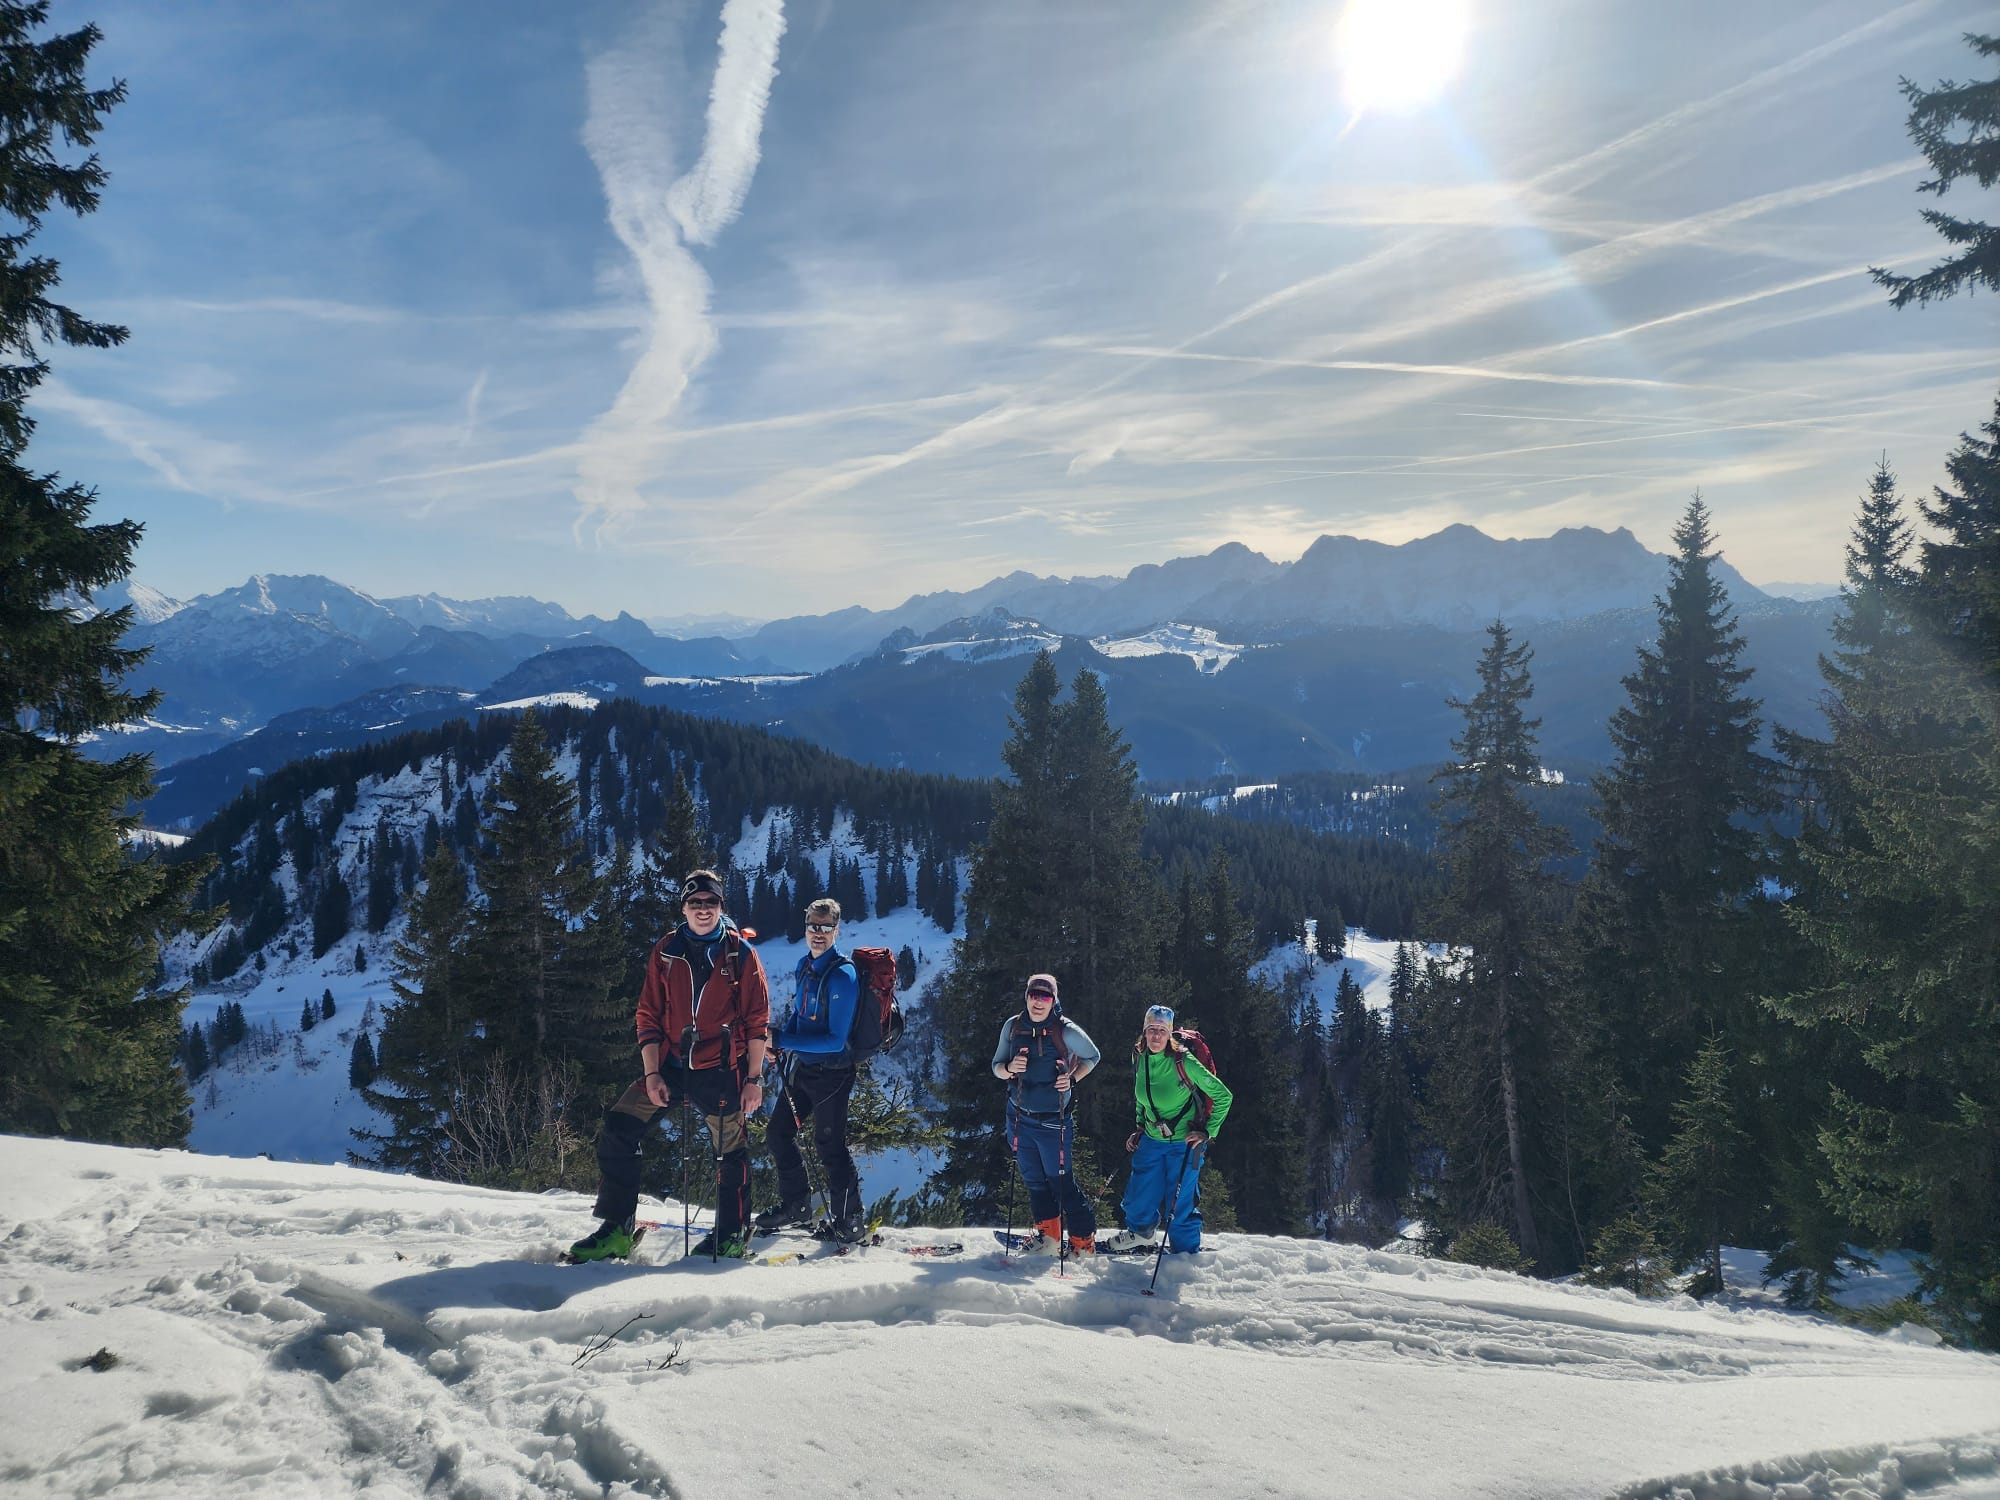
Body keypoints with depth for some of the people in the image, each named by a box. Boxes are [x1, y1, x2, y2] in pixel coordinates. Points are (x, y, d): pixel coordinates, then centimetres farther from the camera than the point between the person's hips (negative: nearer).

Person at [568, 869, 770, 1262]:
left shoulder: (740, 953, -2)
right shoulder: (666, 951, 4)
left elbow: (757, 1020, -1)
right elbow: (649, 1016, 5)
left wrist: (754, 1078, -5)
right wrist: (652, 1074, -4)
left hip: (720, 1071, -2)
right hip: (669, 1067, 3)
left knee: (731, 1152, 6)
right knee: (616, 1133, -6)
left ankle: (731, 1236, 25)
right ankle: (615, 1230, 6)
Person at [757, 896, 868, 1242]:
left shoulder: (842, 975, -21)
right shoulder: (804, 967, 6)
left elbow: (836, 1041, -24)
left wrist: (783, 1041, -24)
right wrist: (779, 1039, -1)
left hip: (830, 1073, -9)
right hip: (801, 1068, 9)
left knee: (828, 1145, -1)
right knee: (778, 1134, 15)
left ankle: (847, 1220, 15)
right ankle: (795, 1205, 32)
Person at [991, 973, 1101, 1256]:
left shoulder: (1066, 1031, -13)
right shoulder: (1012, 1026, -2)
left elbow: (1093, 1056, 4)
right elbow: (997, 1068, 5)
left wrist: (1072, 1079, -11)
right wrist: (1009, 1068, -17)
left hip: (1054, 1121, -5)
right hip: (1019, 1118, 5)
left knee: (1060, 1181, -1)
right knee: (1034, 1180, 15)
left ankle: (1083, 1242, 13)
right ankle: (1048, 1238, 30)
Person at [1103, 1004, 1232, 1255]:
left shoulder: (1183, 1062, -19)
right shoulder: (1139, 1058, -2)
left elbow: (1222, 1095, -13)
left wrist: (1207, 1132, -13)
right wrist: (1140, 1128, 12)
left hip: (1184, 1142, -5)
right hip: (1151, 1140, 5)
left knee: (1180, 1201, -3)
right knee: (1140, 1195, 11)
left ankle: (1186, 1253, 18)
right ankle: (1141, 1231, 41)